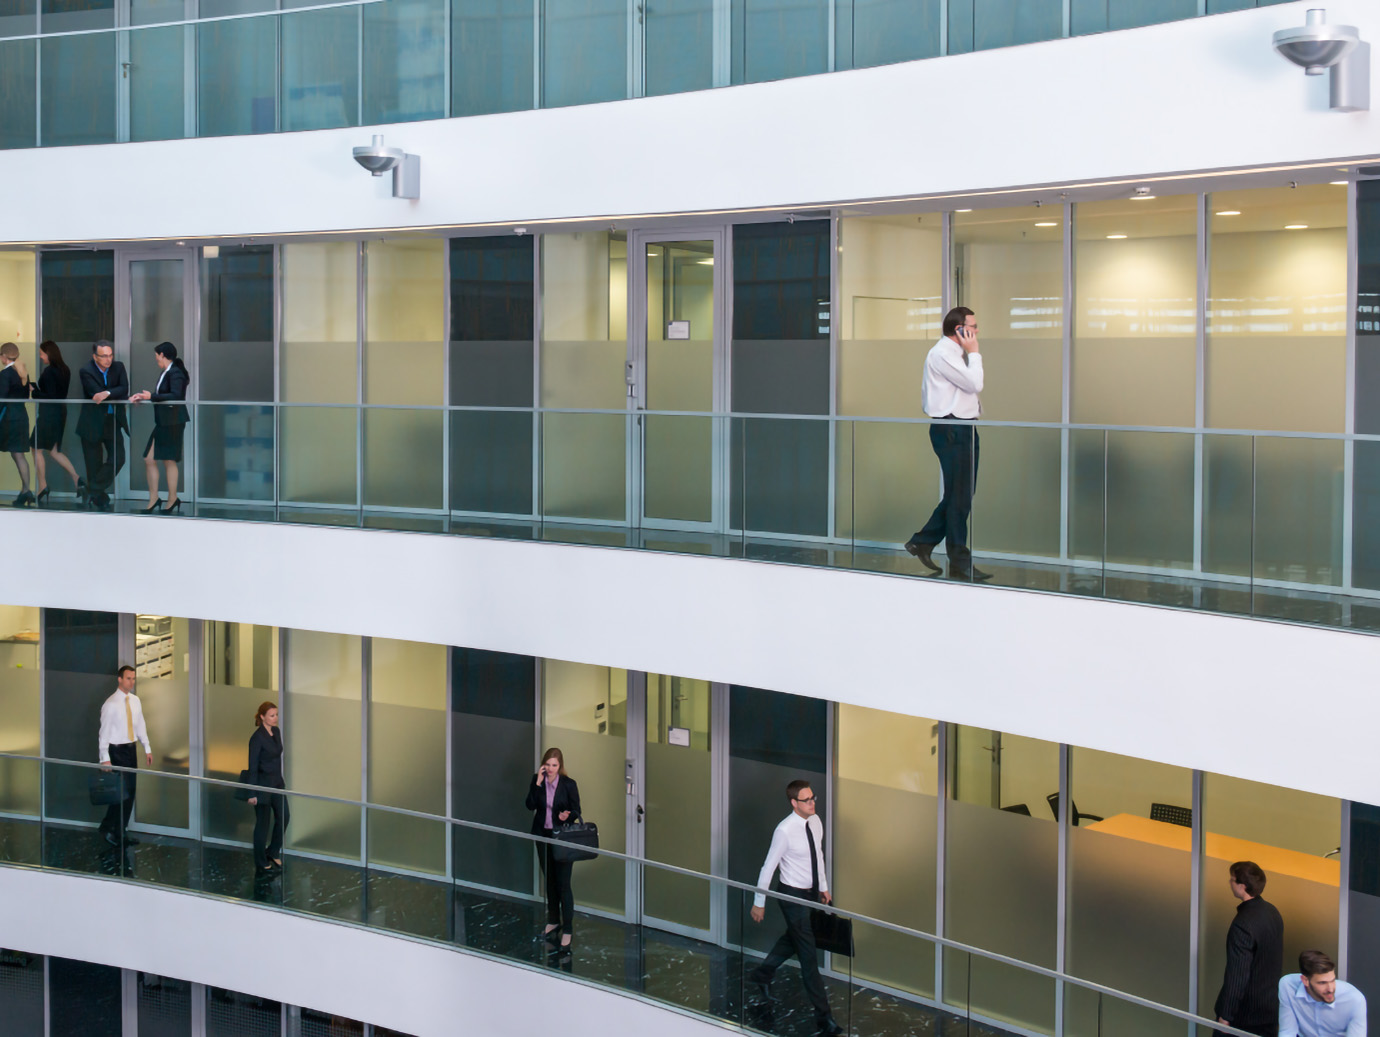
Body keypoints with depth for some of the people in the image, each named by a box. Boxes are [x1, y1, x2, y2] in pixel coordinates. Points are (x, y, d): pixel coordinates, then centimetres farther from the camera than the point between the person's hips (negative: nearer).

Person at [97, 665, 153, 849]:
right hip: (117, 751, -6)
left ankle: (122, 832, 16)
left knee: (130, 792, 7)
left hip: (131, 750, 6)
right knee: (121, 792, -8)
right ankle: (107, 828, 10)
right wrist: (105, 758, -17)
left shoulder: (135, 701, 7)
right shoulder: (111, 704, -12)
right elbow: (104, 731, -13)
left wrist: (147, 748, 9)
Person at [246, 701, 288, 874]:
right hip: (263, 783, -8)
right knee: (263, 822, 4)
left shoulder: (277, 731, 5)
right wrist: (252, 794, -17)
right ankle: (261, 863, 17)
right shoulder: (257, 737, -19)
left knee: (283, 817, 11)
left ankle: (272, 852, 30)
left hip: (277, 782, 8)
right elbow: (252, 766, -18)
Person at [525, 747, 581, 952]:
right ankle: (553, 921, 33)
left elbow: (577, 810, -5)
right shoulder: (537, 780, -3)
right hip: (542, 836, 4)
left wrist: (567, 815, -27)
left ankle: (568, 930, 2)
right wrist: (537, 783, -20)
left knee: (563, 884, -4)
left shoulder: (569, 784, -11)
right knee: (549, 881, 17)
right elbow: (530, 806, -11)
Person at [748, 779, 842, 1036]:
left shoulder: (815, 822, -2)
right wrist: (759, 903, -11)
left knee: (793, 938, 27)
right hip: (793, 896, -8)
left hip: (811, 892, 8)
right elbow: (768, 867, -17)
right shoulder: (785, 831, -25)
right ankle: (823, 1016, 4)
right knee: (808, 955, -2)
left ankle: (763, 973, 51)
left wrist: (824, 887, 17)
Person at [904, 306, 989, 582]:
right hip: (951, 430, -10)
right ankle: (960, 564, 3)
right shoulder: (942, 354, -15)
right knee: (959, 497, -4)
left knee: (962, 495, 14)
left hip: (965, 428, 10)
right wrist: (974, 352, -11)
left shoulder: (957, 353, 16)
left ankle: (923, 542, 23)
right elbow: (975, 384, -20)